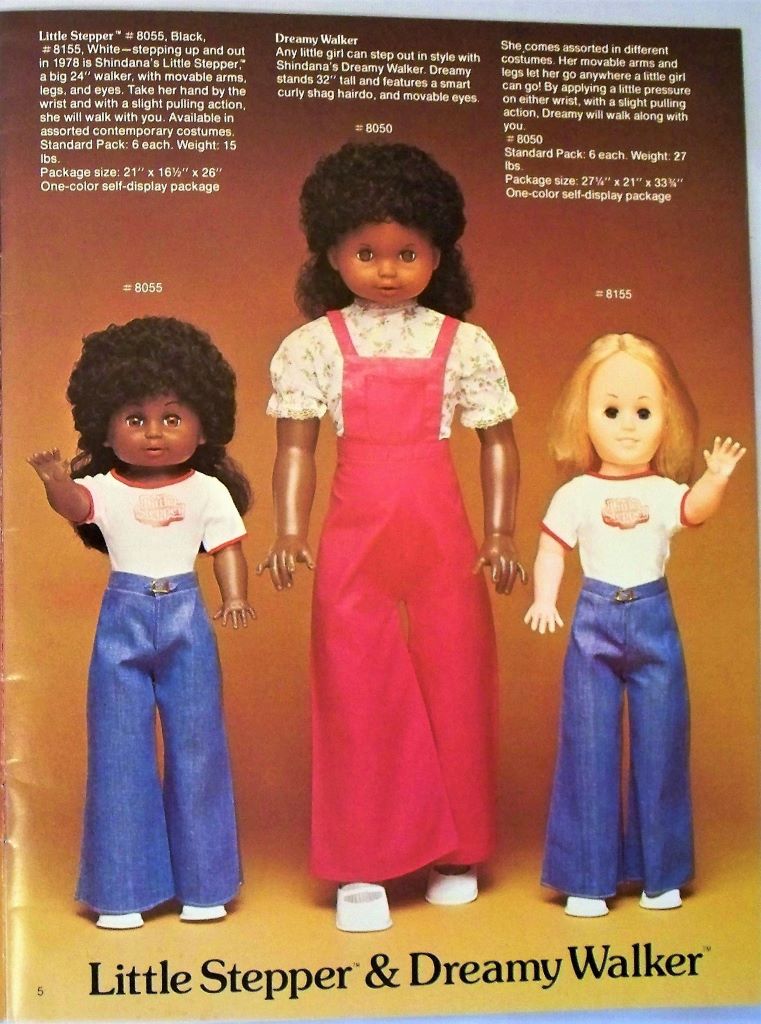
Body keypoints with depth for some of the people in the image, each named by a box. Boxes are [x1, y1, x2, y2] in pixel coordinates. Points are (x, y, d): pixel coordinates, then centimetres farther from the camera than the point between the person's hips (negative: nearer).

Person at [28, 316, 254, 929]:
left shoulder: (207, 490, 3)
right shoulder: (104, 488, -1)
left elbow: (227, 548, 0)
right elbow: (74, 505, -21)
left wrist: (235, 598, -17)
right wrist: (55, 480, -43)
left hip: (187, 622, 0)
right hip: (122, 623, 0)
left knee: (197, 746, 6)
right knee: (119, 752, 4)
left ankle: (203, 885, 19)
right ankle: (121, 890, 16)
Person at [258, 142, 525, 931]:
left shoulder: (462, 342, 3)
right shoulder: (314, 345, 2)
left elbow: (498, 444, 6)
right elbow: (296, 449, 1)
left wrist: (498, 534, -2)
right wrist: (288, 534, -10)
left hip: (441, 537, 1)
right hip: (354, 538, -1)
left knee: (454, 685, 7)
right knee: (356, 693, 2)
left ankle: (454, 853, 24)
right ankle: (360, 867, 13)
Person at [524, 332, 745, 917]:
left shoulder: (666, 492, 0)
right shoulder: (576, 495, 0)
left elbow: (696, 510, -20)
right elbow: (551, 551, -1)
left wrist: (716, 480, -40)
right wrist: (545, 600, -17)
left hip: (654, 621, 1)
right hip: (594, 624, -1)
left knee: (660, 745, 6)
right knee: (590, 745, 2)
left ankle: (662, 874, 20)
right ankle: (588, 879, 12)